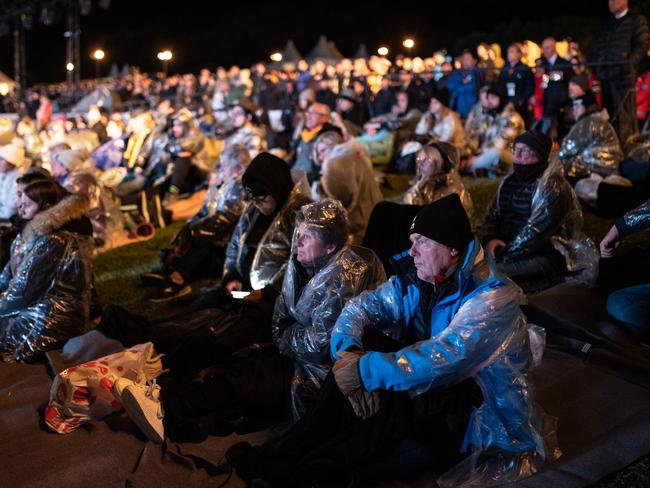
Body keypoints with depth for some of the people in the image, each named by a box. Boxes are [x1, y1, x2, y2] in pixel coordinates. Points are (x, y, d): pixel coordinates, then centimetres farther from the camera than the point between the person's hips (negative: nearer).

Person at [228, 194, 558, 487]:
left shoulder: (493, 298, -24)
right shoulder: (416, 280, -1)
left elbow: (446, 358, -38)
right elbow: (361, 307, -4)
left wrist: (365, 371, -37)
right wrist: (348, 352, -26)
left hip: (488, 423, -7)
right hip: (438, 393, 7)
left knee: (405, 387, -34)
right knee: (366, 344, -10)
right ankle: (289, 451, -14)